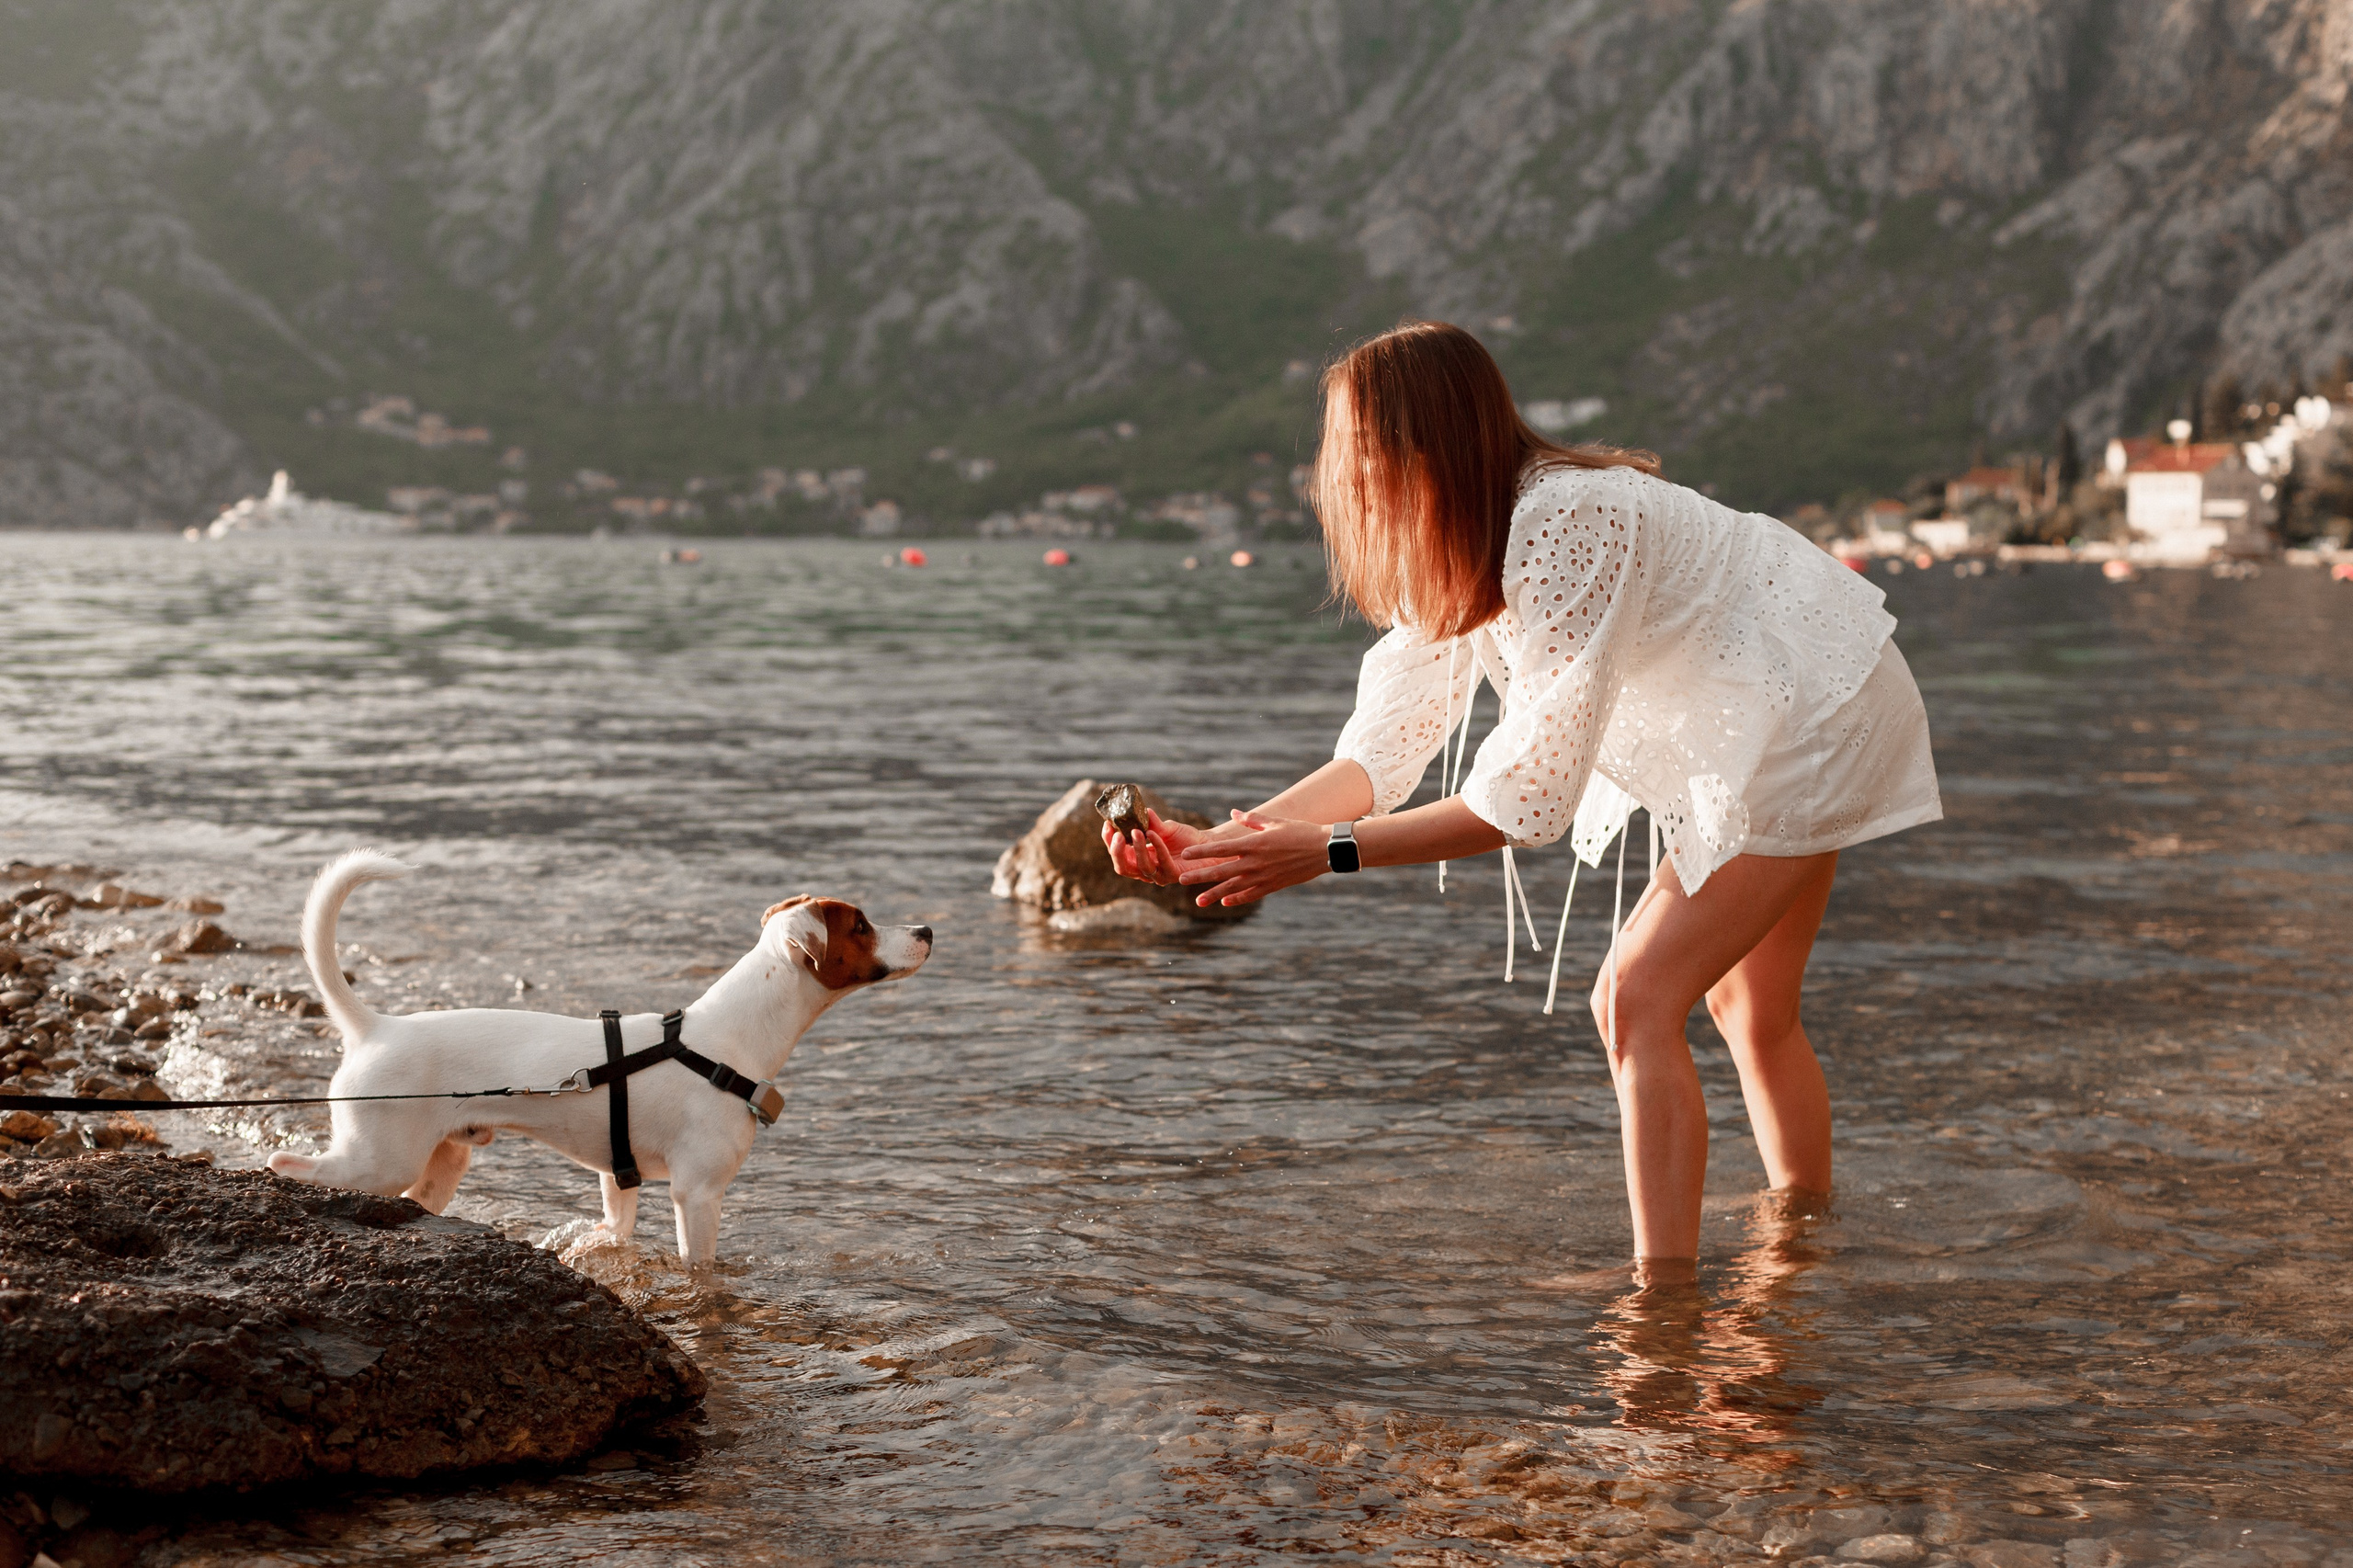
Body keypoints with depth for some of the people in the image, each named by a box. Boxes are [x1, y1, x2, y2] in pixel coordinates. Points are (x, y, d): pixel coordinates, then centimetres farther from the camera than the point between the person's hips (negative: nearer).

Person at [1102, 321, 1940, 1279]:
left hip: (1810, 715, -10)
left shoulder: (1566, 528, -34)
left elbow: (1532, 793, -34)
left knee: (1636, 998, -17)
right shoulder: (1457, 552, -5)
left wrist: (1327, 852, -34)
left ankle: (1664, 1291, -15)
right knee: (1749, 1011, 21)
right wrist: (1220, 844, -23)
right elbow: (1382, 748, -10)